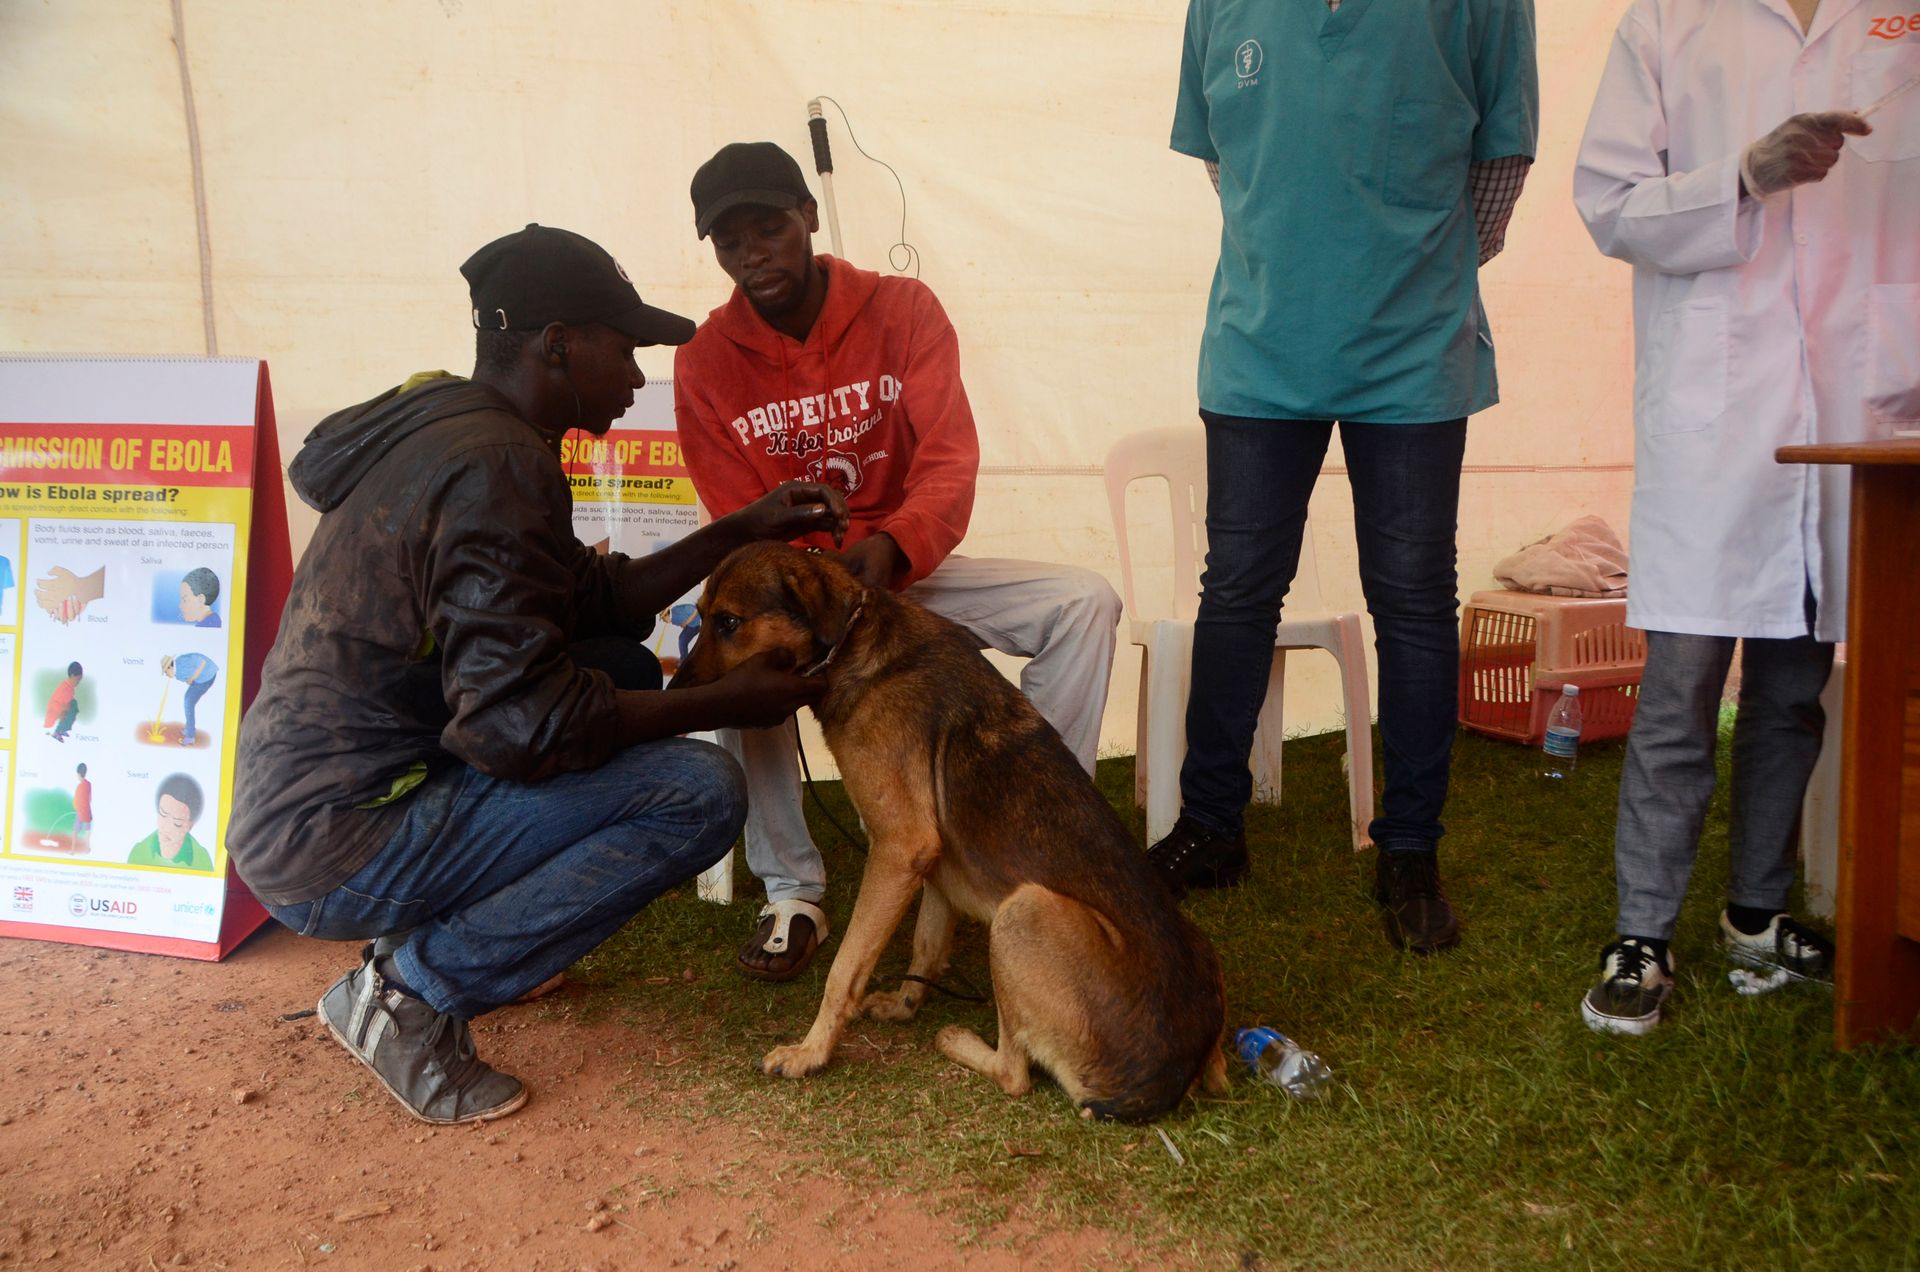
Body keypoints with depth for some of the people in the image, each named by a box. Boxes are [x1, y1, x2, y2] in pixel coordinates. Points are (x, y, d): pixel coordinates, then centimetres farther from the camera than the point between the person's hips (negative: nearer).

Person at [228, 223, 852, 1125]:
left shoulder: (446, 430, 11)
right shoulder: (494, 467, -21)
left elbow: (596, 602, 17)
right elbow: (522, 725, -25)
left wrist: (744, 530, 15)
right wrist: (727, 703, -14)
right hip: (337, 850, -10)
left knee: (626, 670, 17)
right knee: (700, 792, -16)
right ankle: (411, 988, -8)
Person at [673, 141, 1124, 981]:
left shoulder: (902, 311, -6)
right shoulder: (705, 363, -6)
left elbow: (950, 457, -16)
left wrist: (891, 546, -38)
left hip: (903, 567, 1)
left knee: (1084, 604, -20)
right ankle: (791, 895, -20)